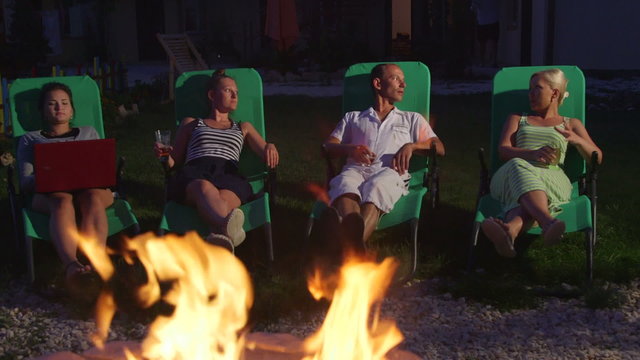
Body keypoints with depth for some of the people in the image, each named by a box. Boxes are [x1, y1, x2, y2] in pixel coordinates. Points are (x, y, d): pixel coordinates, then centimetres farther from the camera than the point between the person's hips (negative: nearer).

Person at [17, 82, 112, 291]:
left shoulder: (88, 132, 33)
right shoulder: (30, 139, 28)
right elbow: (25, 183, 12)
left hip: (92, 189, 1)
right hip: (50, 194, -1)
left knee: (92, 197, -39)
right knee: (62, 200, -40)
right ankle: (72, 265, -67)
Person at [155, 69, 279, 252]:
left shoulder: (243, 127, 37)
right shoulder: (190, 123, 34)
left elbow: (268, 157, 23)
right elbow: (174, 162, 28)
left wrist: (270, 148, -3)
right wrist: (165, 154, 3)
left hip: (229, 175, 1)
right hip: (193, 174, -1)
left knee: (224, 200, -41)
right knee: (204, 188, -42)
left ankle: (221, 235, -74)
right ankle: (229, 228, -74)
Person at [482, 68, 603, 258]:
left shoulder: (571, 124, 30)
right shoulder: (517, 119, 33)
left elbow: (597, 158, 19)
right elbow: (503, 150, 13)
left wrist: (577, 140, -5)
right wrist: (532, 154, -10)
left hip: (552, 178, 0)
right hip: (512, 174, 0)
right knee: (518, 167, -41)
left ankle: (510, 229, -74)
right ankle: (548, 222, -69)